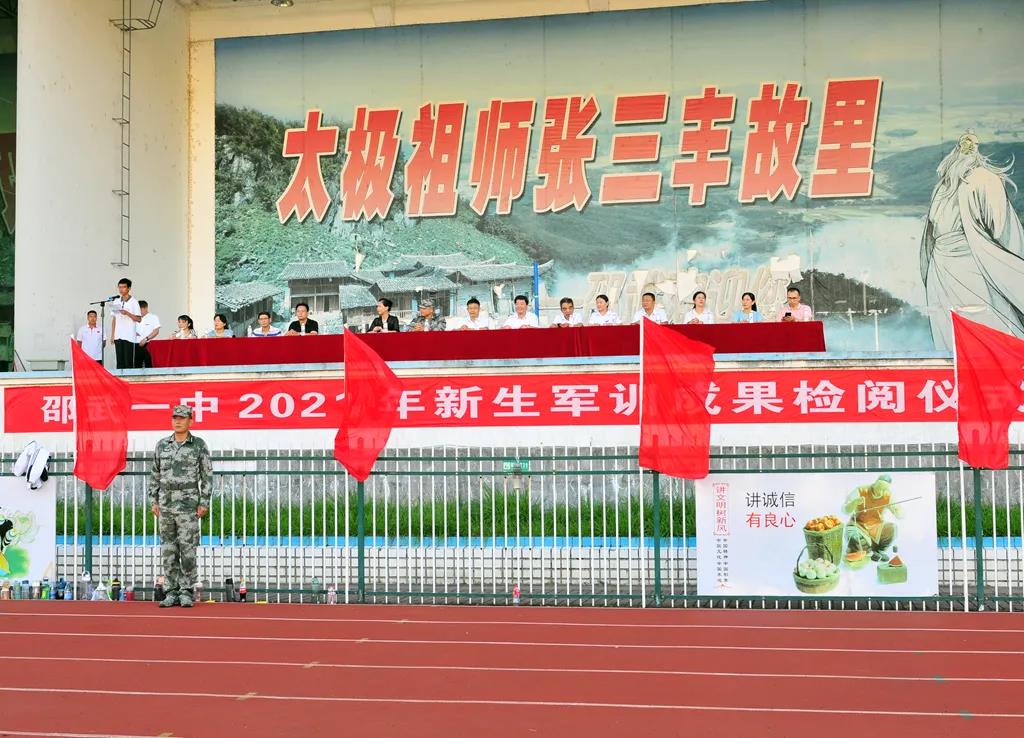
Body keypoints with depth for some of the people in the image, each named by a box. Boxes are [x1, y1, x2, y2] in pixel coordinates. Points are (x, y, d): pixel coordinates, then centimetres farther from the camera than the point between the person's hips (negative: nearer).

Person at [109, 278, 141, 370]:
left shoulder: (133, 302, -1)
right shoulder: (116, 301, 12)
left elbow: (138, 319, -4)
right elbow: (114, 319, 15)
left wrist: (127, 313, -17)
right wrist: (112, 335, 10)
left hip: (129, 336, -4)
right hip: (118, 336, 4)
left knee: (129, 362, -5)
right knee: (120, 361, 3)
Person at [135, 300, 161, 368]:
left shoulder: (153, 317, 3)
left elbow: (156, 331, -6)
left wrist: (146, 339, -16)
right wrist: (134, 333, -1)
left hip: (147, 344, -5)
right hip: (137, 344, 5)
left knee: (148, 365, -9)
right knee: (137, 365, -2)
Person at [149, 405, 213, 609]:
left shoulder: (199, 445, -1)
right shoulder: (162, 445, 9)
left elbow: (207, 476, -1)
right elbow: (155, 475, 14)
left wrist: (204, 503, -7)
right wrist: (153, 501, 7)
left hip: (188, 503, -4)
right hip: (166, 503, 4)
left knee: (187, 548, -5)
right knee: (168, 550, 4)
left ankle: (186, 593, 0)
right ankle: (171, 593, 8)